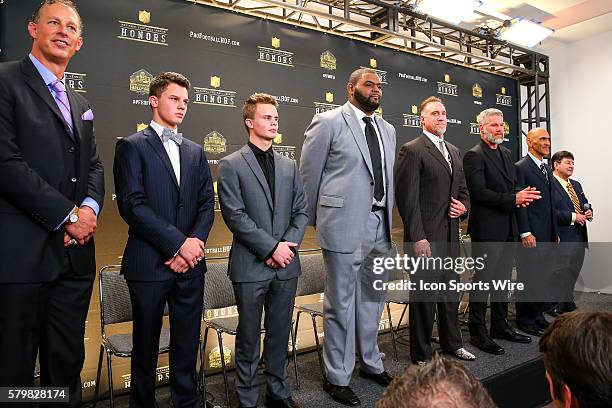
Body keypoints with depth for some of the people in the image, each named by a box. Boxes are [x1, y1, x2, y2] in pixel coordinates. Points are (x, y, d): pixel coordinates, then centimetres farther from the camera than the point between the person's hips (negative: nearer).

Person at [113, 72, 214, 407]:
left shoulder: (195, 152, 14)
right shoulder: (132, 146, -1)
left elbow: (207, 204, 9)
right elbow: (132, 205, -12)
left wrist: (195, 243, -8)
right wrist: (179, 243, -16)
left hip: (190, 263, 4)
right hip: (149, 264, -4)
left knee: (187, 341, 12)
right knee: (146, 343, 11)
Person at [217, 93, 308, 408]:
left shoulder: (289, 166, 11)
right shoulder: (231, 165, -3)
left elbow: (301, 211, 9)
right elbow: (235, 216, -11)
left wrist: (288, 245, -6)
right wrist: (271, 247, -14)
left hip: (286, 264, 4)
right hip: (251, 265, -4)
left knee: (280, 334, 15)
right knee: (249, 337, 10)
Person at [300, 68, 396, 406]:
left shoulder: (387, 130, 15)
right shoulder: (328, 122, -5)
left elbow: (389, 177, 17)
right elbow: (308, 174, -3)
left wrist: (388, 218, 15)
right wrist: (314, 221, 3)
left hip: (379, 226, 7)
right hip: (344, 225, -6)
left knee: (372, 299, 18)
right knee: (341, 303, 4)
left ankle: (371, 363, 38)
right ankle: (337, 377, 22)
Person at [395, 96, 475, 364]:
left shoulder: (454, 151, 17)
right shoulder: (412, 150, -9)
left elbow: (463, 188, 25)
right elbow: (407, 198, -15)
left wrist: (464, 206, 2)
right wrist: (417, 238, -19)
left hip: (451, 235, 8)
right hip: (426, 236, -8)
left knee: (451, 292, 19)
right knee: (425, 296, 2)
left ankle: (452, 343, 37)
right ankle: (421, 354, 17)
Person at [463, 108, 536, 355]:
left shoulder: (506, 153, 17)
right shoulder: (474, 156, -10)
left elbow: (511, 184, 22)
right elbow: (478, 192, -19)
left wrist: (520, 197, 0)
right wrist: (513, 199, -20)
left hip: (507, 228, 9)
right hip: (486, 228, -8)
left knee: (503, 280, 16)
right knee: (483, 280, -1)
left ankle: (500, 326, 29)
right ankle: (477, 332, 10)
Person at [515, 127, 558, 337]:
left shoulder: (547, 168, 17)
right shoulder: (521, 167, -9)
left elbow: (550, 203, 19)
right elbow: (519, 202, -14)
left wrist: (555, 232, 16)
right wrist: (525, 233, -19)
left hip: (547, 234, 8)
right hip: (531, 234, -8)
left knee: (544, 277, 13)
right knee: (528, 276, 0)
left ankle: (538, 315, 27)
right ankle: (524, 319, 13)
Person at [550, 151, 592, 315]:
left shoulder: (576, 185, 18)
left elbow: (585, 204, 25)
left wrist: (589, 212, 3)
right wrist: (573, 217, -20)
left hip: (580, 237, 9)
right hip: (562, 238, -9)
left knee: (573, 272, 17)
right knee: (560, 273, -3)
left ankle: (568, 302, 30)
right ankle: (555, 306, 8)